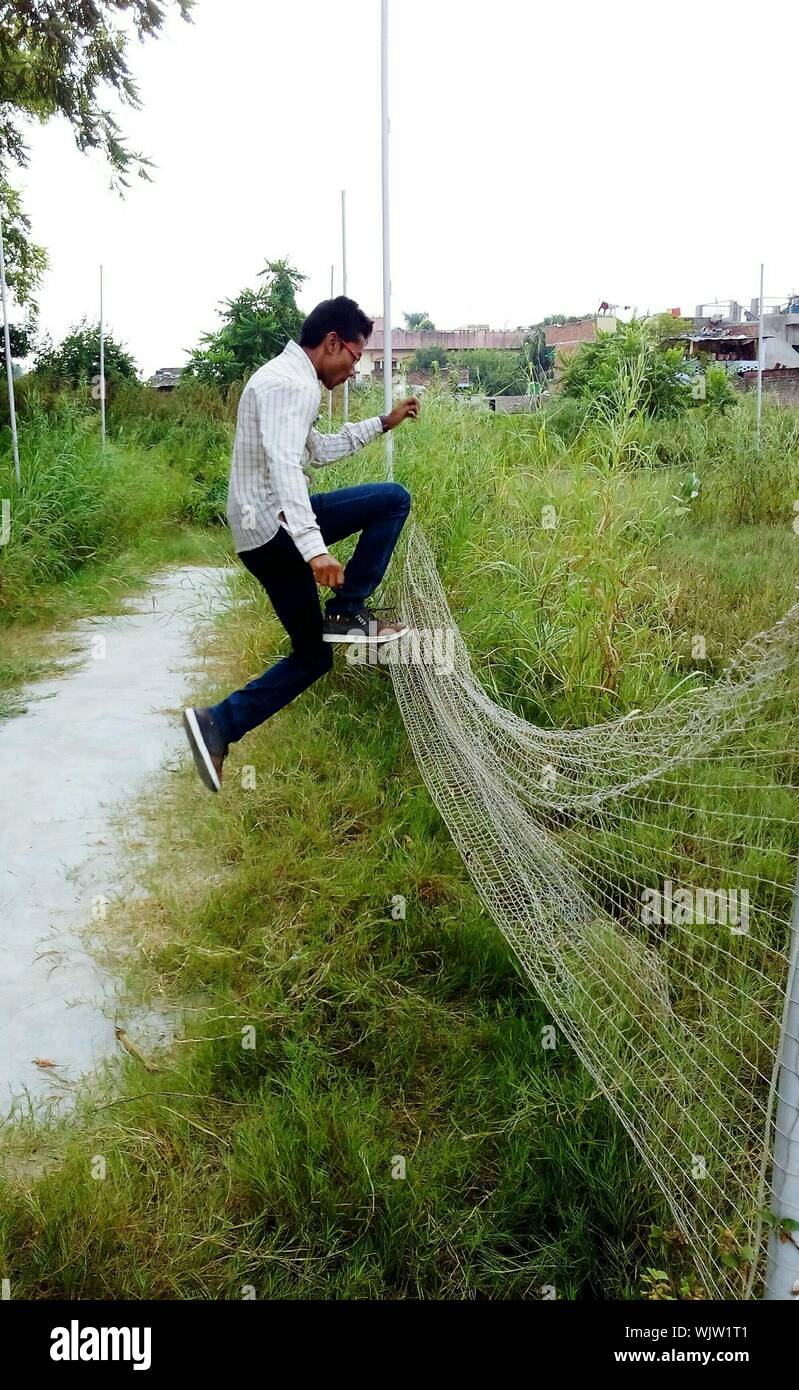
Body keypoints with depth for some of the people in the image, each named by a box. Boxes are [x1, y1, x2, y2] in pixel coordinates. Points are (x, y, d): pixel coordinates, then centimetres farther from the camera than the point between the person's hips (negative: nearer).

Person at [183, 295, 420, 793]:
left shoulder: (287, 377, 21)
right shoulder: (293, 383, -13)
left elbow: (317, 450, 33)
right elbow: (284, 466, -29)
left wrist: (384, 423, 29)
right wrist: (315, 547, -39)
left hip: (262, 531, 10)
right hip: (274, 527, -10)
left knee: (312, 656, 12)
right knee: (393, 499, -9)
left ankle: (217, 725, 7)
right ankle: (346, 612, -7)